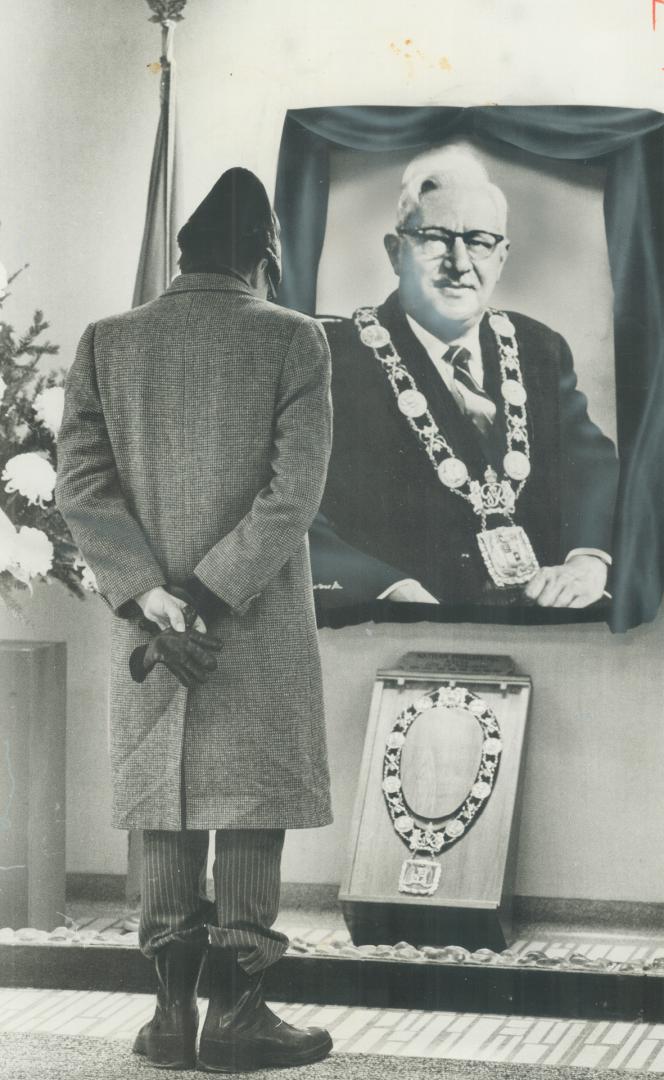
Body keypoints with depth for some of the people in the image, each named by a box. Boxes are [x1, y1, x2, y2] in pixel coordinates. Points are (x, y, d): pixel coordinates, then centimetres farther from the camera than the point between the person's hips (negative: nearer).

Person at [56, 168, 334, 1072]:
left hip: (147, 618, 3)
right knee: (252, 808, 2)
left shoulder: (107, 343, 4)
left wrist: (150, 596, -8)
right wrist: (210, 599, -13)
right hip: (260, 627, -3)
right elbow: (293, 493, -13)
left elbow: (81, 481, -3)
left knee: (168, 809, 9)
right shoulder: (293, 341, -5)